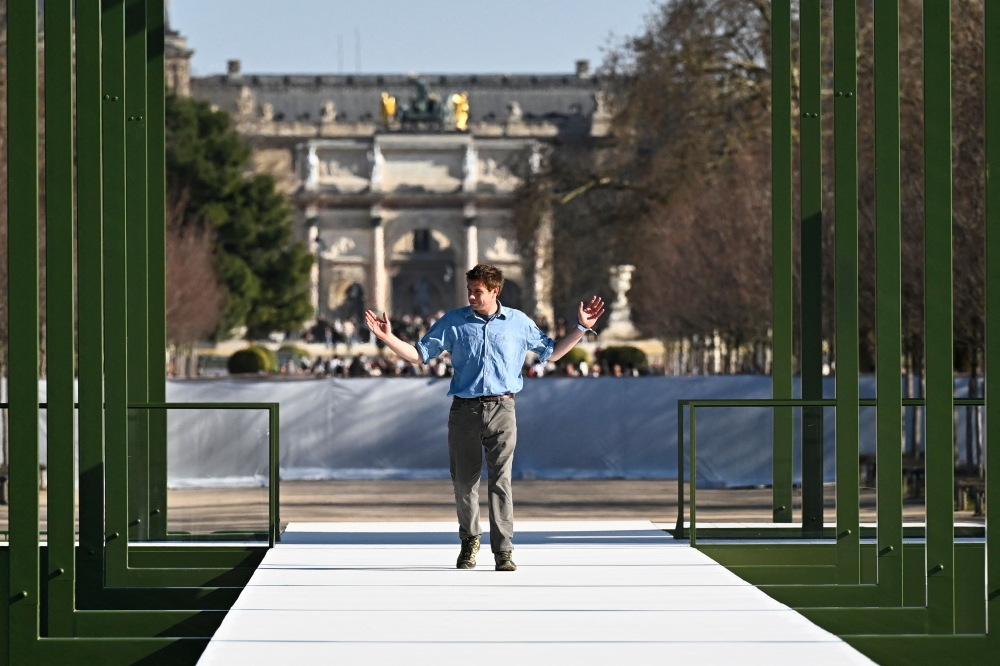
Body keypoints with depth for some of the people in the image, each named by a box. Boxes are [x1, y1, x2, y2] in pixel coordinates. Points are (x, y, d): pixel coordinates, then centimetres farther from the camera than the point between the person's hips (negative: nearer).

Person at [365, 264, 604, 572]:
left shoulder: (518, 322, 8)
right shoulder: (453, 322, 7)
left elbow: (551, 352, 19)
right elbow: (419, 354, 10)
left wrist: (581, 328, 11)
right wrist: (387, 337, -1)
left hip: (501, 410, -1)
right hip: (464, 410, 1)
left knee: (501, 481, -10)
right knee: (464, 481, 6)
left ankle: (503, 550, -9)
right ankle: (469, 541, 26)